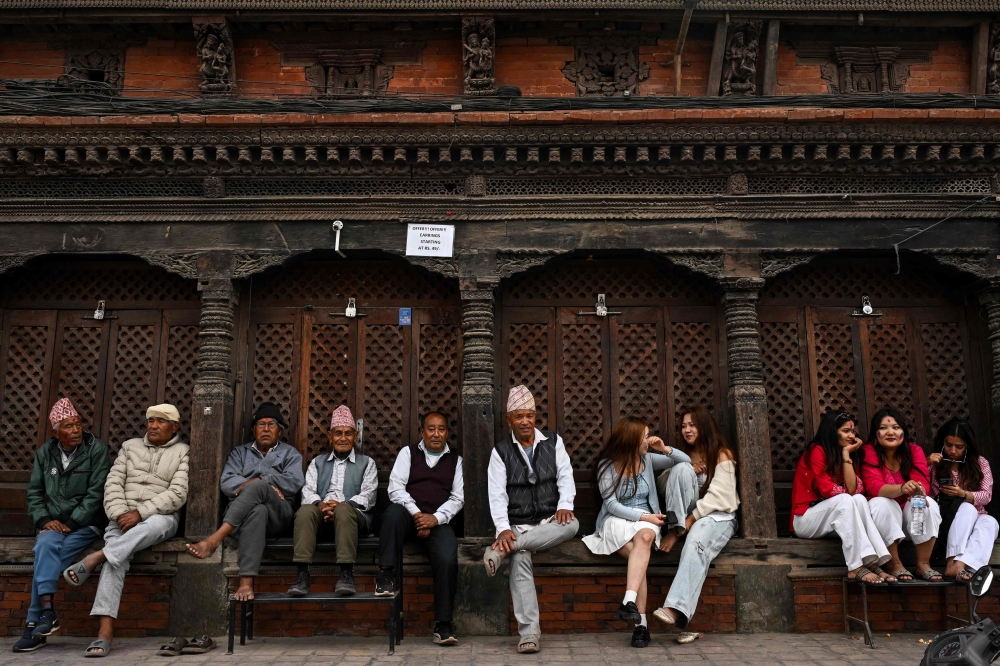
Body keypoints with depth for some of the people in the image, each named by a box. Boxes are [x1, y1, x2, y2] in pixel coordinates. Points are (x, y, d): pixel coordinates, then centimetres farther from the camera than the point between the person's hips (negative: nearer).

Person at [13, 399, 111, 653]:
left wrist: (71, 523, -15)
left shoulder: (96, 449, -5)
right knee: (46, 545, -29)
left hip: (85, 523, -3)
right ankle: (47, 612, -31)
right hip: (53, 523, 3)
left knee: (45, 556, -25)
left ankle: (34, 623, -19)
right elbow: (34, 492, 12)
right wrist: (44, 519, -5)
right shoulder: (45, 453, 10)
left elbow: (96, 493, -10)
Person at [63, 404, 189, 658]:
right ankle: (105, 632, -33)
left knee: (157, 524, -40)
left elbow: (177, 494, -6)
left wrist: (140, 513, -15)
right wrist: (120, 514, -8)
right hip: (123, 518, 2)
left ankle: (95, 558, -32)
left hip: (160, 517, -2)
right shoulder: (130, 447, 18)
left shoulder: (183, 453, 6)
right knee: (115, 560, -27)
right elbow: (113, 484, 10)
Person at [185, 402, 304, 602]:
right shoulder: (240, 452, 26)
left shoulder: (290, 454, 20)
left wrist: (258, 481, -5)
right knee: (258, 511, -39)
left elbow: (293, 483, -1)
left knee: (258, 486, -35)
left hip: (278, 514, -1)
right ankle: (246, 581, -53)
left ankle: (215, 539, -45)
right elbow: (226, 483, 7)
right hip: (239, 513, 1)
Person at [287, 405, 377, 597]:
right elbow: (308, 491, 11)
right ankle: (302, 575, -36)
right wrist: (320, 505, -13)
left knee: (343, 510, -37)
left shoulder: (366, 463, 20)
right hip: (322, 514, 2)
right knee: (305, 511, -32)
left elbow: (368, 495, 5)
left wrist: (342, 504, -15)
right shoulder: (317, 462, 27)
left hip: (351, 513, -2)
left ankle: (346, 574, -38)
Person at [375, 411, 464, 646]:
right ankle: (386, 575, -27)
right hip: (408, 516, 0)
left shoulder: (455, 460, 17)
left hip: (438, 521, 1)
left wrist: (436, 517, -10)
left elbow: (457, 498, 8)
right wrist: (416, 514, -14)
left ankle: (443, 625, -17)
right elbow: (395, 488, 1)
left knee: (448, 560, -27)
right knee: (395, 511, -36)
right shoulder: (408, 452, 13)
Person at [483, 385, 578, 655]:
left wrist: (565, 505, -19)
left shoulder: (553, 441, 9)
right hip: (518, 524, -2)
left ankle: (502, 550, -32)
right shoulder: (500, 451, 4)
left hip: (550, 520, 2)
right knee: (520, 558, -31)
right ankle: (529, 631, -29)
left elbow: (565, 476, 2)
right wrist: (503, 529, -19)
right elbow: (496, 494, -4)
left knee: (572, 524, -32)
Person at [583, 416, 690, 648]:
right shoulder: (607, 464, -2)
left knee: (645, 536, -36)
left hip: (646, 520, 2)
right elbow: (611, 504, -7)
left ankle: (629, 601, -47)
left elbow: (686, 462, 15)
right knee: (640, 553, -34)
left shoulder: (648, 459, 9)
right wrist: (642, 516, -16)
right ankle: (641, 622, -35)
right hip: (616, 520, -2)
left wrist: (666, 449, -3)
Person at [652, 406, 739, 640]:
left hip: (718, 517, -4)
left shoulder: (722, 454, 0)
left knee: (696, 541, -40)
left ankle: (676, 610, -54)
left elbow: (716, 498, -12)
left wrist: (682, 528, -19)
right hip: (689, 516, 4)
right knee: (681, 469, -21)